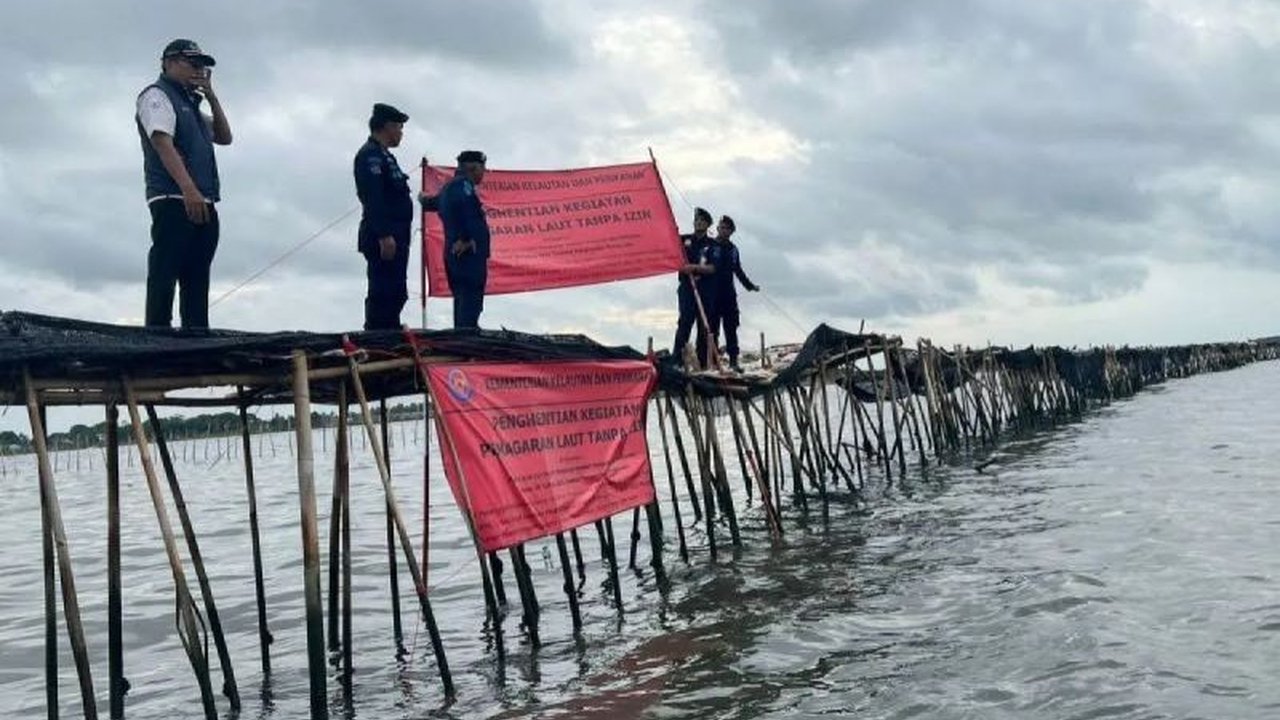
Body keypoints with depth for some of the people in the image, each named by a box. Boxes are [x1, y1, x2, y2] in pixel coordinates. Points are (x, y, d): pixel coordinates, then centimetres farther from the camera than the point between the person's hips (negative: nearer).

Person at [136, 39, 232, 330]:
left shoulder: (190, 103, 27)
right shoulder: (157, 95, 1)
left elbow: (224, 137, 24)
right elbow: (163, 143, -13)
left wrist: (210, 96, 14)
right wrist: (189, 190, -25)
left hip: (202, 204, 9)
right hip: (173, 201, -9)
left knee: (197, 277, 4)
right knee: (165, 273, -12)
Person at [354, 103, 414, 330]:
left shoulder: (383, 155, 24)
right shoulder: (370, 155, -8)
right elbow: (373, 199, -19)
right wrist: (384, 235, -26)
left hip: (393, 238, 11)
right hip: (384, 239, -11)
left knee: (395, 295, 12)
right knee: (383, 294, -13)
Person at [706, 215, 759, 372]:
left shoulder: (732, 249, 15)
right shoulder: (710, 246, -3)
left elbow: (738, 270, 25)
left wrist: (750, 285, 29)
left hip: (729, 293, 5)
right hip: (713, 293, -5)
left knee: (731, 328, 4)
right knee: (713, 327, -2)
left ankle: (733, 360, 7)